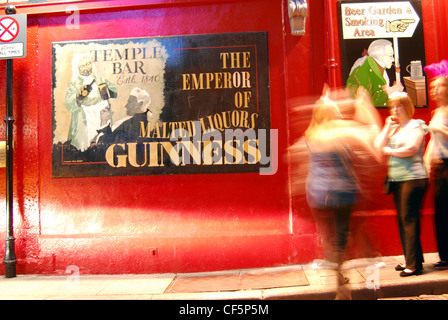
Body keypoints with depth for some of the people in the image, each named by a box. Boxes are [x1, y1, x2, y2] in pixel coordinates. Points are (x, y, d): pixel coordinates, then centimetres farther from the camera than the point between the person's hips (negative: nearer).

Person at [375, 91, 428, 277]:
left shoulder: (416, 126, -2)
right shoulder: (393, 127, 17)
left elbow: (412, 148, -18)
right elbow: (378, 146, 5)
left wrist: (390, 151, -6)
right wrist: (387, 126, 3)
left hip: (413, 177, -7)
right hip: (396, 179, 7)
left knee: (409, 219, -8)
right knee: (402, 220, 9)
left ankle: (414, 264, -2)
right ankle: (409, 260, 18)